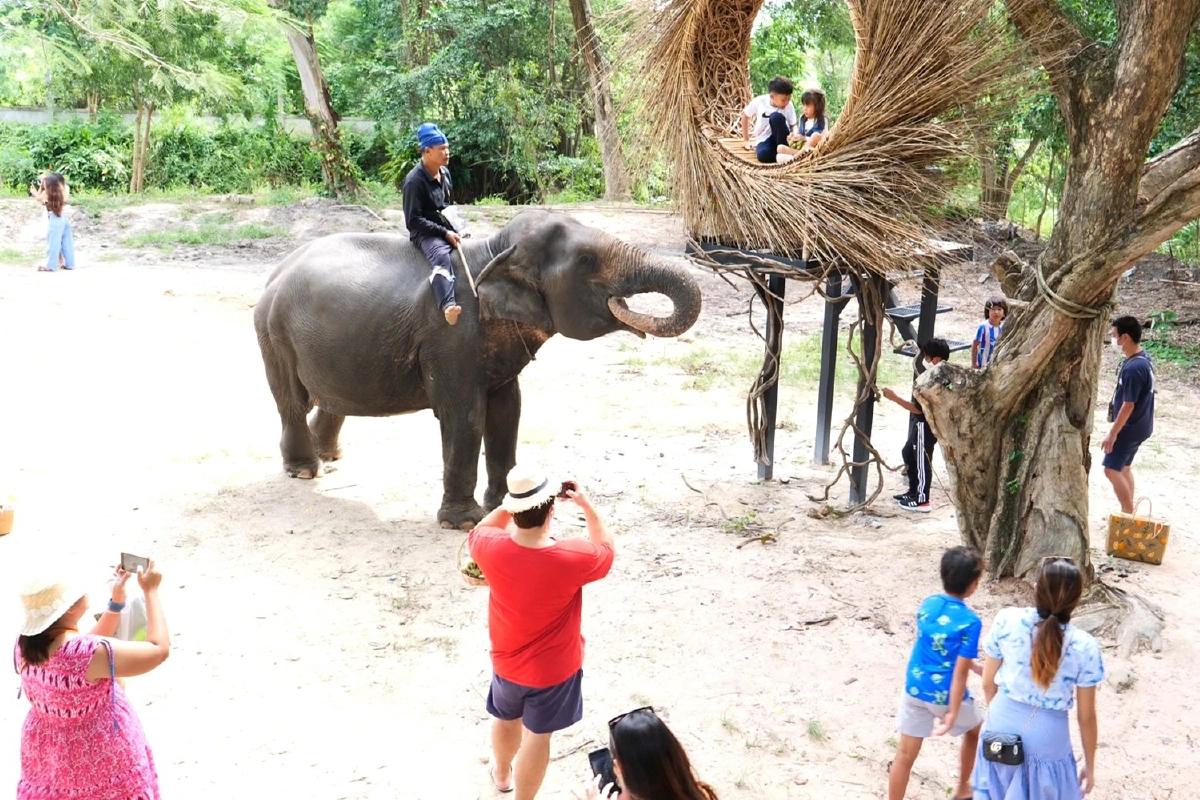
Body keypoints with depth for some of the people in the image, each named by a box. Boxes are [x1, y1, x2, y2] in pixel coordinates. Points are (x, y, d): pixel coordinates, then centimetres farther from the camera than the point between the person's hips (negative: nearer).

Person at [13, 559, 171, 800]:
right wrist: (150, 591, -14)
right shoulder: (88, 652, -32)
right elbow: (159, 649, -21)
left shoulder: (26, 644, -9)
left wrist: (116, 599, 1)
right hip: (98, 758, -7)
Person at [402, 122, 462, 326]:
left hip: (447, 228, 9)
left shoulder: (445, 173, 10)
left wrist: (456, 227, 9)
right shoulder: (414, 181, -15)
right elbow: (413, 221, -18)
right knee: (441, 256, -38)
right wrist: (443, 233, -20)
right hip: (425, 233, -9)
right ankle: (447, 306, -59)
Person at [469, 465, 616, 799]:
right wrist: (586, 506, -8)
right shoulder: (572, 558, -32)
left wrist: (515, 503, -5)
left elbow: (479, 531, 2)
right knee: (537, 736, 16)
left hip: (507, 662, 4)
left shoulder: (491, 548, -25)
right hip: (553, 668, -4)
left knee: (506, 719, 30)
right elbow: (606, 549, -7)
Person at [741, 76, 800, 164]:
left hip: (781, 137, 1)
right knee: (762, 155, -38)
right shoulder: (759, 101, -11)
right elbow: (745, 115, 5)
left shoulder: (789, 106, -9)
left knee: (776, 117, -32)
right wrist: (746, 140, 5)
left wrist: (795, 134, -30)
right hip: (764, 140, -1)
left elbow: (793, 125, -4)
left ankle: (782, 148, -28)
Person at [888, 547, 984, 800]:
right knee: (975, 730, 28)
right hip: (945, 696, -4)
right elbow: (959, 672, -21)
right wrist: (952, 714, -19)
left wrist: (977, 667, 20)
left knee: (905, 754, 8)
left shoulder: (927, 604, -2)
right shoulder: (970, 621, -21)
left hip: (914, 690, 4)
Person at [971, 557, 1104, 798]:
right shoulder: (1084, 647, -20)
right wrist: (1090, 764, 7)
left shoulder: (1006, 621, -16)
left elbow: (988, 684, -3)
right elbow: (1086, 717, -9)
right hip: (1047, 738, -2)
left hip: (1002, 726, 3)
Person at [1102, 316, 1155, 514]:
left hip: (1130, 428, -10)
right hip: (1139, 425, 10)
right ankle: (1128, 512, 26)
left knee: (1112, 470, -3)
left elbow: (1128, 405, -25)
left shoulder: (1133, 368, -28)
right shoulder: (1144, 357, 4)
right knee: (1124, 467, 18)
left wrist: (1113, 433, -18)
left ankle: (1129, 515, 1)